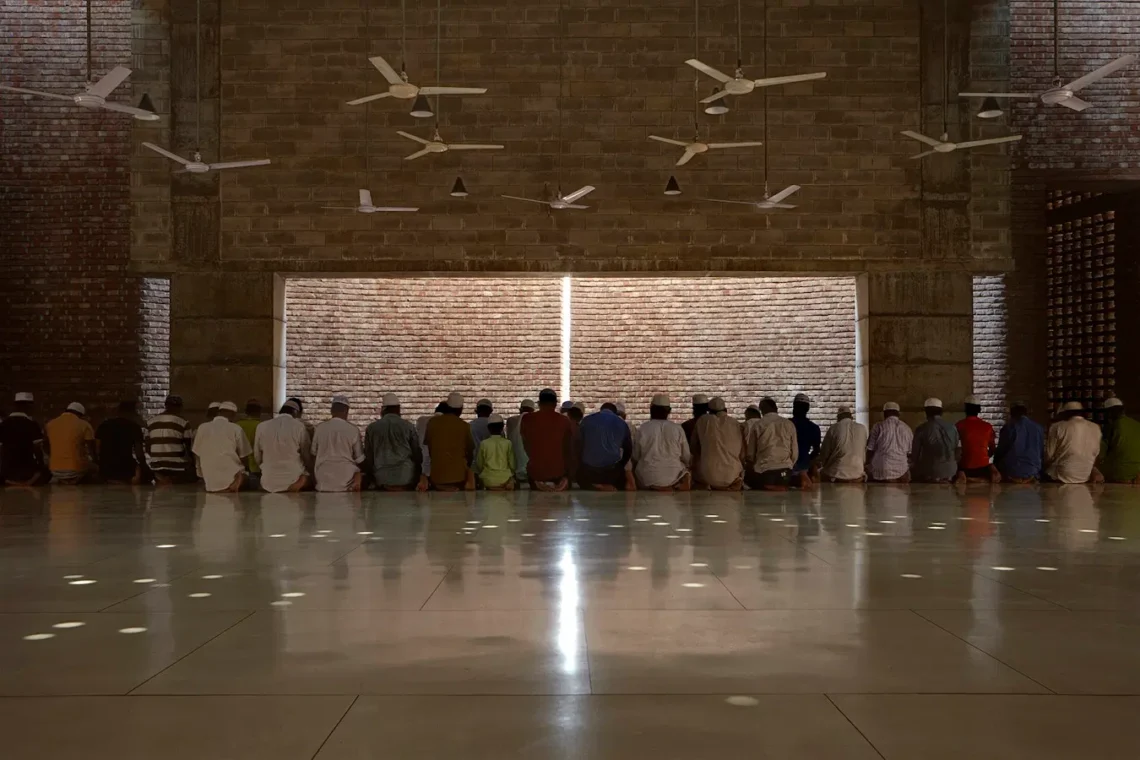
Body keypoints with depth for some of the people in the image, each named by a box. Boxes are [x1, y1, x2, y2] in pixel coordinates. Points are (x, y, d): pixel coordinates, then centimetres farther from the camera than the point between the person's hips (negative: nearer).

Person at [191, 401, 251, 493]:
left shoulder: (202, 428, 7)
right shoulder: (236, 429, -1)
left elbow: (198, 455, 14)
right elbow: (242, 457, 6)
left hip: (210, 484, 3)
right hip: (232, 481, -3)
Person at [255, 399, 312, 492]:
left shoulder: (262, 426, 4)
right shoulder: (299, 426, -4)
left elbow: (257, 458, 11)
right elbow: (307, 456, 3)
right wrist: (310, 473, 18)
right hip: (294, 480, -3)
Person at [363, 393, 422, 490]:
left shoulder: (371, 428, 5)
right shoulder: (408, 426, 1)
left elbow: (368, 456, 10)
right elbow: (418, 453, 6)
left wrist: (372, 477, 23)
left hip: (382, 480, 1)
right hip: (407, 479, -1)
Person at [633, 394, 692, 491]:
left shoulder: (643, 429, -5)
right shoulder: (677, 429, -3)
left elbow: (635, 457, 3)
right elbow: (687, 457, 3)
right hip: (674, 478, 1)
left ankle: (655, 489, 5)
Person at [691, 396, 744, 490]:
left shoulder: (703, 421, 2)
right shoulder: (738, 425, 2)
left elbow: (693, 448, 10)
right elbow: (743, 455, 8)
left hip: (707, 478, 0)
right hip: (732, 478, 0)